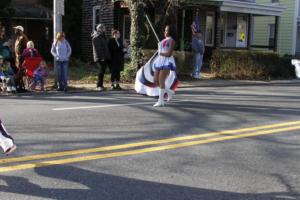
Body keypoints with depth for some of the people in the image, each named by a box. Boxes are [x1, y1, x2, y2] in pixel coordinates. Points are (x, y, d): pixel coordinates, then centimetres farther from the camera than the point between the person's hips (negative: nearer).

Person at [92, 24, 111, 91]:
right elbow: (97, 48, -18)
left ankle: (100, 85, 15)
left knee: (102, 71, 9)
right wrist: (100, 57, -24)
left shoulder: (103, 36, 21)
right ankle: (98, 86, -7)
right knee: (101, 71, -11)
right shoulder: (96, 37, -10)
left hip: (105, 58, 9)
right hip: (100, 58, -9)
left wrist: (107, 57, 21)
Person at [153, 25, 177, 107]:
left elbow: (169, 54, -14)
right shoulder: (164, 40, 19)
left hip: (167, 62, -8)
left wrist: (160, 53, -5)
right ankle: (169, 92, 25)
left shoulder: (171, 41, -5)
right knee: (156, 81, 5)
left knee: (161, 81, -11)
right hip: (160, 61, 8)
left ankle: (161, 101, -6)